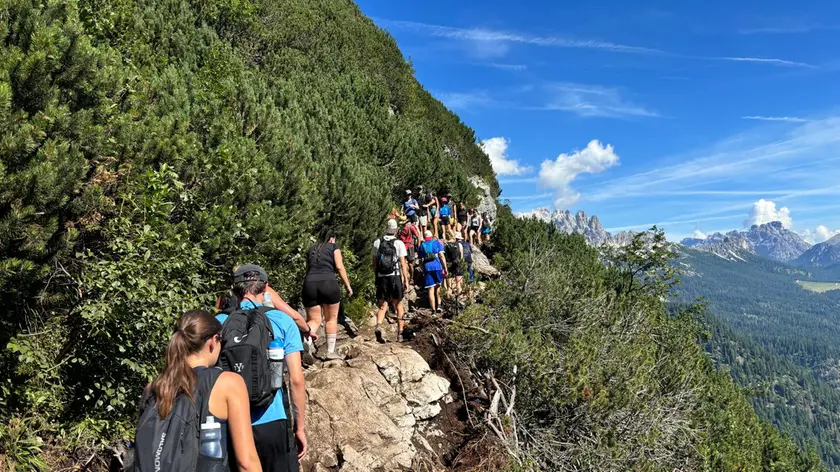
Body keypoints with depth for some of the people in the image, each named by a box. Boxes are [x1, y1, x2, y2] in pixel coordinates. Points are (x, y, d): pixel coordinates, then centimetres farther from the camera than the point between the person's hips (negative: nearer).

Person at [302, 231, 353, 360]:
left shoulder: (311, 249, 23)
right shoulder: (334, 247, 9)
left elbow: (308, 269, 21)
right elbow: (339, 267, -1)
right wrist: (347, 285, 1)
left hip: (309, 284, 4)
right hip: (328, 283, -4)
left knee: (314, 320, 7)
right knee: (332, 318, 11)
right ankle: (331, 352, 12)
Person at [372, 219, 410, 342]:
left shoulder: (377, 243, 4)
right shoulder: (399, 243, -4)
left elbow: (374, 263, 6)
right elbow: (403, 264, -7)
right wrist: (406, 280, -2)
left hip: (381, 277, 2)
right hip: (395, 277, -2)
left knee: (382, 306, 9)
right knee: (399, 306, 12)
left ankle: (378, 327, -17)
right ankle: (400, 334, 13)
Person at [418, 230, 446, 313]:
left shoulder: (422, 245, 17)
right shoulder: (437, 243, 10)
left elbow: (421, 259, 14)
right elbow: (442, 256, 0)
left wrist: (423, 270, 20)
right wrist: (445, 268, 0)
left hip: (427, 268, 1)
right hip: (437, 266, -1)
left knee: (431, 289, 1)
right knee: (438, 286, 18)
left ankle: (433, 309, -1)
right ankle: (438, 305, 8)